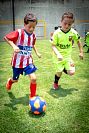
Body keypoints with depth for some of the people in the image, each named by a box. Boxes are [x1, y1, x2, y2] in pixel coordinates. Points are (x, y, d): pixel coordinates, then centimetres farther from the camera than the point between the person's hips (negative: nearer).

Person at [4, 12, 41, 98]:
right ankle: (10, 81, 58)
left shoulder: (33, 36, -2)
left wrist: (37, 52, 6)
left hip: (28, 61, 3)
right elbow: (6, 37, -18)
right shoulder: (19, 32, -19)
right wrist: (13, 46, -31)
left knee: (33, 78, -14)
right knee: (15, 80, 18)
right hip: (17, 61, -3)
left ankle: (32, 97, 8)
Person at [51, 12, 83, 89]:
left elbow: (78, 41, 6)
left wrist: (81, 52, 8)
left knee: (71, 72, -4)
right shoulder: (57, 33, -19)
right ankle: (55, 83, 36)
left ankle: (63, 68, 31)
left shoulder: (73, 32, -11)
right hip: (59, 56, -2)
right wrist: (58, 54, -32)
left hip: (68, 56, 3)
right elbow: (53, 46, -17)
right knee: (59, 72, 4)